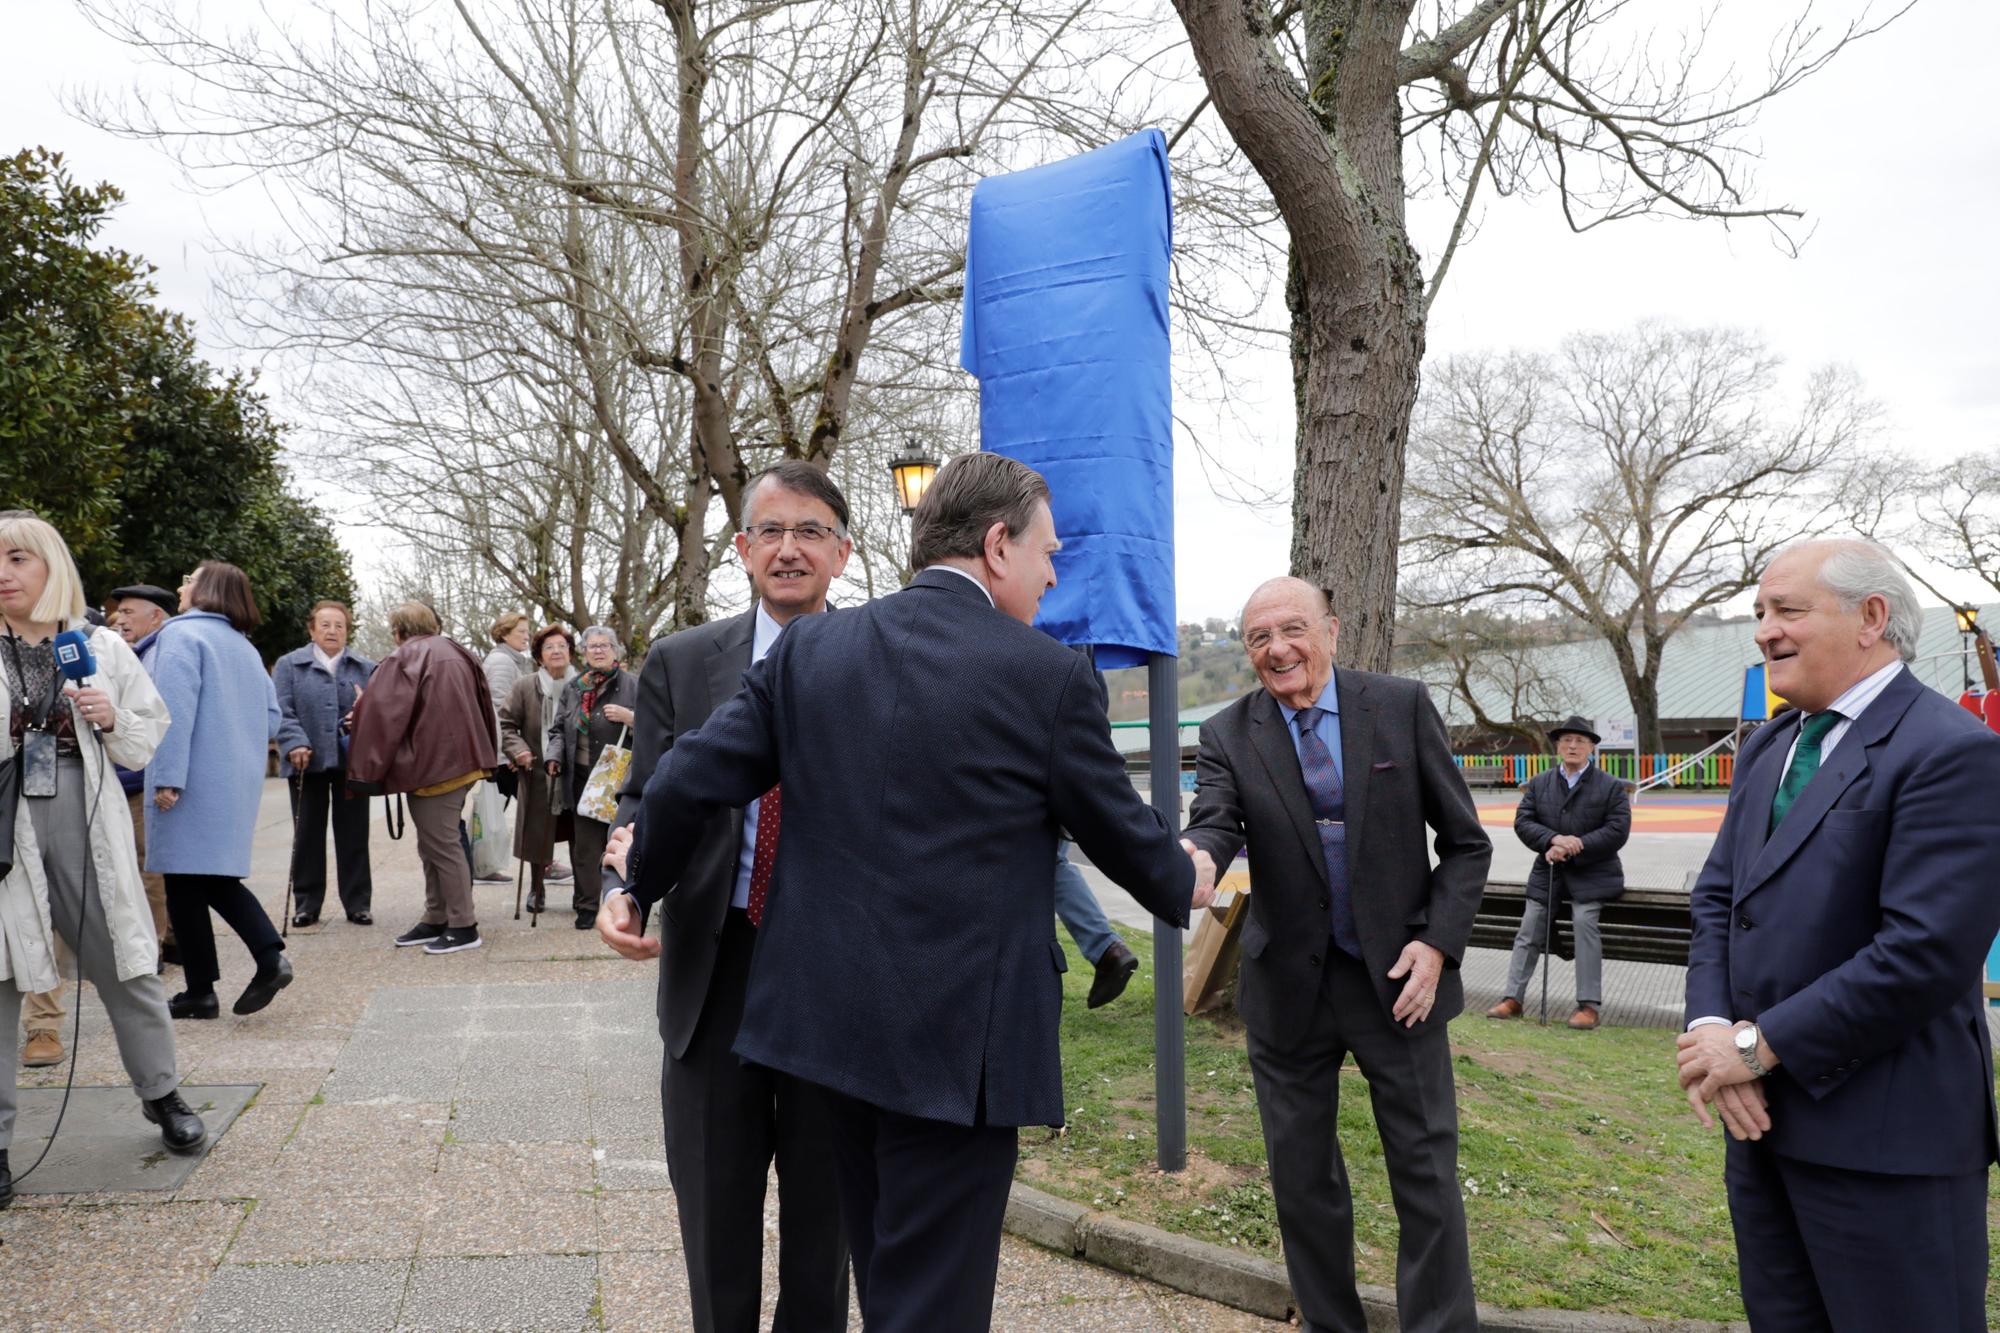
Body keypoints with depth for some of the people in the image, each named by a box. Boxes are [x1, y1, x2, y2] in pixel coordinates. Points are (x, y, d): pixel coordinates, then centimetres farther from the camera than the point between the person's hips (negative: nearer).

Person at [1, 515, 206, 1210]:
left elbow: (149, 736, 12)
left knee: (128, 969, 10)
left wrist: (113, 719, -7)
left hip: (83, 826, 1)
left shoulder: (102, 648, 6)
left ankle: (161, 1094, 29)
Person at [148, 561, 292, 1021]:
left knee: (186, 882, 2)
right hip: (239, 783, 8)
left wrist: (167, 777, -19)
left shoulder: (182, 634, -9)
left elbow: (175, 711, -17)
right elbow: (271, 716, 15)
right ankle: (270, 956, -2)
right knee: (218, 877, 15)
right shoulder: (244, 647, 15)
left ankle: (200, 991, 7)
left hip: (195, 785, -7)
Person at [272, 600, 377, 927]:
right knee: (307, 835, 5)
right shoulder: (289, 665, 5)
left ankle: (358, 903, 12)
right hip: (308, 762, -1)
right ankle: (306, 904, 14)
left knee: (353, 835, 5)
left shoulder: (366, 668, 10)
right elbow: (281, 711, -4)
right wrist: (295, 743, -18)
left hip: (351, 763, 1)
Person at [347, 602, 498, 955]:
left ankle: (463, 927, 1)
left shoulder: (402, 660, -9)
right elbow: (481, 703, 17)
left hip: (431, 764, -8)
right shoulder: (456, 654, 13)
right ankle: (435, 920, 22)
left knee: (441, 846, -3)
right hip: (459, 760, 8)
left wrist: (367, 765, -5)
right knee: (436, 845, 16)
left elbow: (380, 713, -13)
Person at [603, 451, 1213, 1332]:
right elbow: (1119, 829, -1)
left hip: (829, 1011, 6)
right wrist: (1184, 884, 21)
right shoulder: (1048, 675, -12)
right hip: (961, 1033, -5)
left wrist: (639, 881, 20)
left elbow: (691, 782, 0)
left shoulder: (810, 647, 0)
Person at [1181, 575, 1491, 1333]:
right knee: (1302, 1178, 12)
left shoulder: (1402, 707, -4)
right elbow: (1215, 822, -19)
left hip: (1398, 977, -1)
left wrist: (1438, 942, -11)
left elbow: (1465, 842, 0)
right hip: (1289, 987, 2)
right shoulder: (1228, 736, -2)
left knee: (1426, 1172, 5)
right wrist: (1195, 859, -42)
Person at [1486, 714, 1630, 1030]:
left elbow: (1617, 831, -9)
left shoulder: (1611, 786, 0)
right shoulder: (1539, 783, 10)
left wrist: (1573, 848, -17)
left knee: (1584, 919, -24)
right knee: (1529, 929, -3)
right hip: (1547, 872, 4)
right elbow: (1523, 822, 1)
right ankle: (1512, 998, 3)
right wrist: (1554, 840, -19)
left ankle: (1589, 1005, -18)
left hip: (1591, 874, -4)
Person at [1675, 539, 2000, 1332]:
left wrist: (1760, 1045, -17)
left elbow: (1927, 952, -23)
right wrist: (1712, 1028, -7)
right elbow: (1716, 898, 10)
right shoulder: (1769, 745, 11)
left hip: (1886, 1137, -7)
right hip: (1765, 1109, 8)